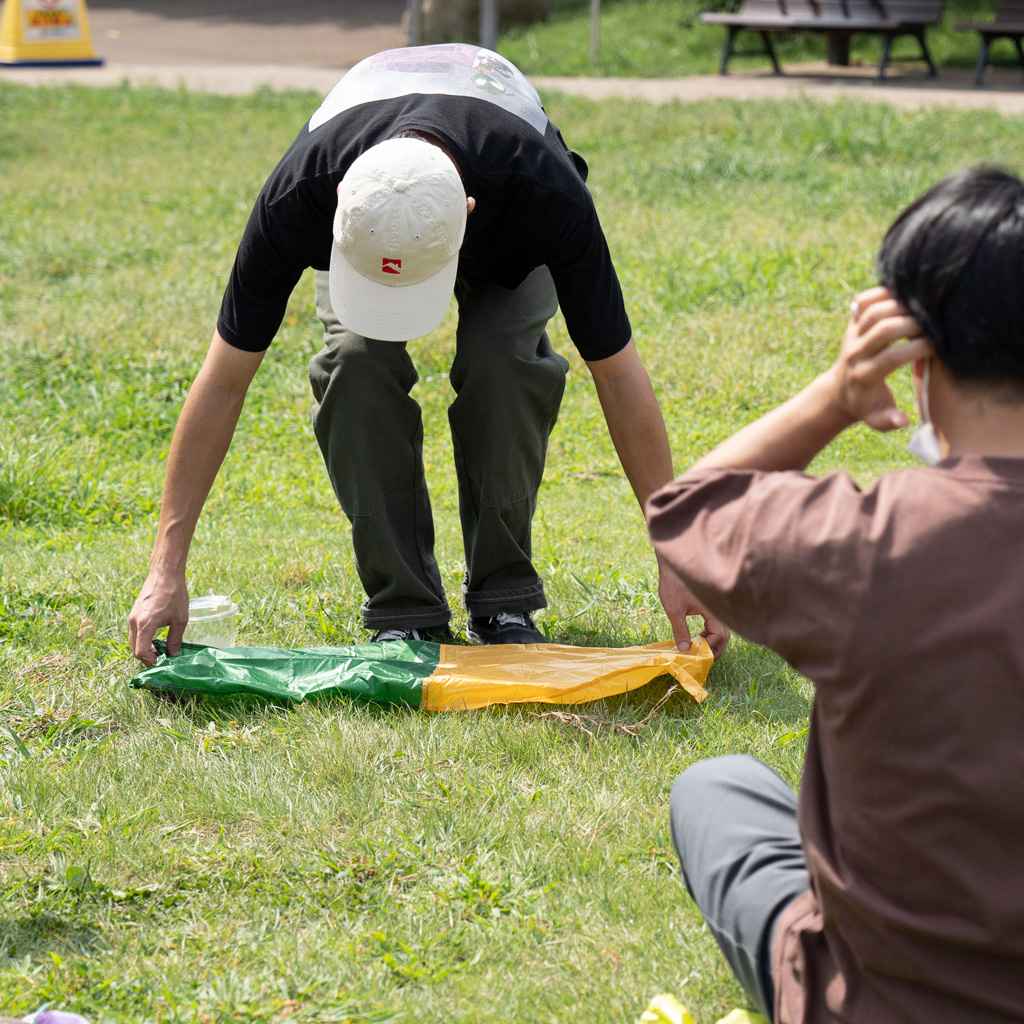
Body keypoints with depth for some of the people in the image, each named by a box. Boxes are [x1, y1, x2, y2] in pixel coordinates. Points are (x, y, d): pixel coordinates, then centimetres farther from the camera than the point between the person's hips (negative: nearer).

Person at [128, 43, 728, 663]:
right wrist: (167, 570, -32)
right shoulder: (299, 195, -41)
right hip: (364, 215, 1)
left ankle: (505, 600, -11)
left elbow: (618, 374, -32)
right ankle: (405, 610, -15)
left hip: (507, 238, -1)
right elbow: (225, 381, -30)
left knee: (503, 356, -30)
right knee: (358, 359, -29)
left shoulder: (547, 193, -44)